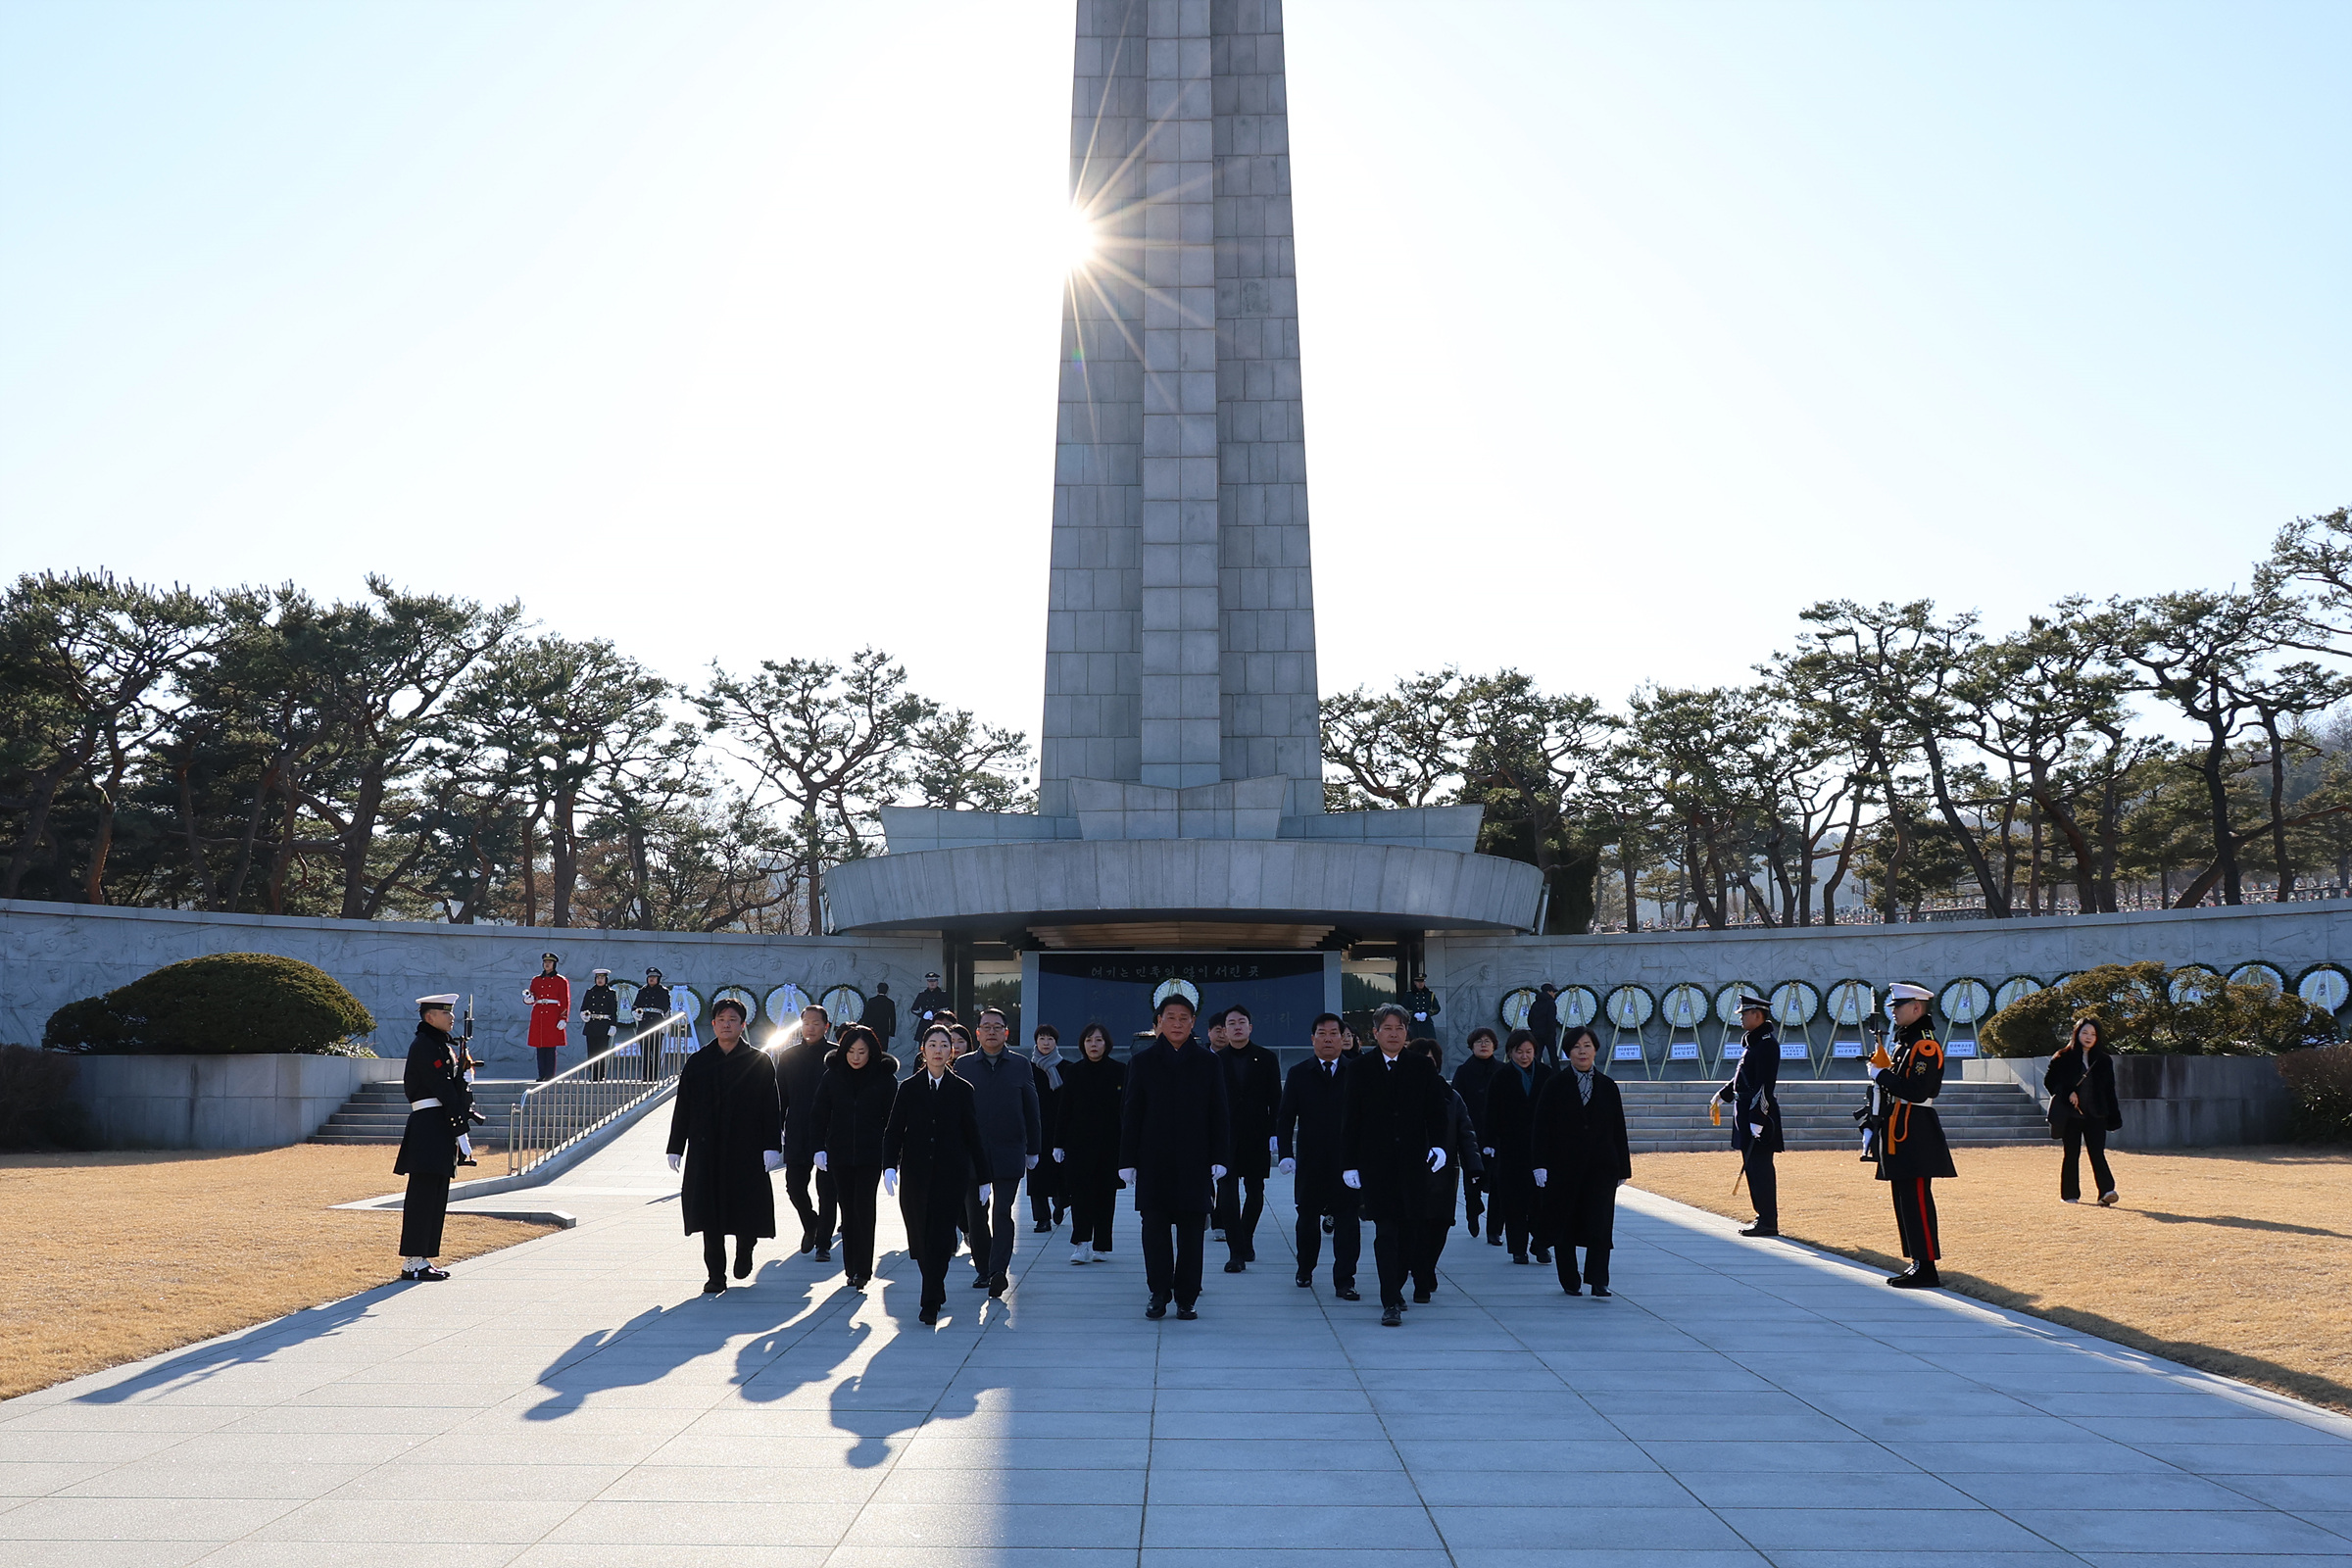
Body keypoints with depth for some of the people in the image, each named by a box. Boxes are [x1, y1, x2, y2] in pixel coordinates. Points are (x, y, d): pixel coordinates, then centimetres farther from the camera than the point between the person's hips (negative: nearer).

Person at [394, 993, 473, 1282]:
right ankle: (412, 1263, -4)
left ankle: (423, 1259, 15)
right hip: (428, 1125, -10)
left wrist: (465, 1107, -4)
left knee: (437, 1195, 11)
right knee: (423, 1193, -8)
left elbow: (455, 1083, 13)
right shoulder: (423, 1045, -9)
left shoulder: (443, 1047, 20)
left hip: (441, 1128, 10)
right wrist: (460, 1115, -16)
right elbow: (440, 1086, -16)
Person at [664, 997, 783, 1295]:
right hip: (706, 1151, 2)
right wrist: (675, 1147, 5)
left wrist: (772, 1147, -8)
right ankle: (716, 1275, 12)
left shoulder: (759, 1062, 2)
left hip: (747, 1149, -2)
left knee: (746, 1208, 1)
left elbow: (772, 1108, -1)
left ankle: (744, 1250, 32)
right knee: (709, 1214, 1)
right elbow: (683, 1108, 9)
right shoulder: (697, 1063, 7)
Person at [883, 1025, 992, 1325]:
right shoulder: (908, 1088, 4)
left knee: (939, 1238, -7)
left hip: (951, 1175, -1)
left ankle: (931, 1303, -1)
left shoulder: (962, 1090, 3)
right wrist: (889, 1166, -13)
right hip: (916, 1174, 2)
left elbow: (973, 1135, 5)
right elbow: (893, 1131, 2)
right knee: (920, 1238, 5)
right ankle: (937, 1291, 27)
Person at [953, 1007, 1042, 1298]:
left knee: (1002, 1213, -10)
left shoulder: (1020, 1066, 4)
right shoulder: (963, 1065, 5)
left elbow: (1031, 1110, 8)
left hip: (1008, 1154, -2)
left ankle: (999, 1270, -15)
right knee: (975, 1214, 8)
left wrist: (1033, 1150, 8)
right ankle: (983, 1269, 21)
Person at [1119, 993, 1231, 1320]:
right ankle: (1159, 1294, 15)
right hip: (1154, 1161, 0)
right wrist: (1128, 1160, -1)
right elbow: (1131, 1115, 4)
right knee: (1155, 1229, 2)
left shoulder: (1207, 1062, 5)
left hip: (1194, 1162, 0)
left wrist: (1218, 1158, -2)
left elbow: (1218, 1113, 5)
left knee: (1191, 1231, 3)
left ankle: (1186, 1298, 13)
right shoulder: (1143, 1061, 5)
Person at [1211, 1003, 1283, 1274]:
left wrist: (1274, 1134, -5)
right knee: (1228, 1193, -7)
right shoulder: (1216, 1061, 3)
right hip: (1225, 1137, -1)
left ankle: (1246, 1240, 30)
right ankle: (1237, 1252, -6)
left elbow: (1275, 1099, 3)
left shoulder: (1267, 1058, 4)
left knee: (1255, 1193, 11)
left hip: (1257, 1137, 1)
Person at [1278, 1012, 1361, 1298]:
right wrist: (1286, 1153, -8)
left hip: (1347, 1160, -1)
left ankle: (1344, 1282, 5)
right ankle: (1305, 1271, 33)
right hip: (1310, 1162, 1)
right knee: (1307, 1219, 13)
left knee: (1347, 1221, -2)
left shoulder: (1356, 1073, 2)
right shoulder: (1299, 1074, 5)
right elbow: (1285, 1118, 3)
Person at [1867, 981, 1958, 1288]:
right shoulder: (1904, 1042, 17)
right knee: (1905, 1200, 12)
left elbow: (1916, 1091, -23)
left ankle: (1926, 1269, -4)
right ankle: (1918, 1263, 19)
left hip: (1914, 1135, -10)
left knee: (1916, 1200, -8)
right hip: (1900, 1135, 10)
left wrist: (1881, 1073, -17)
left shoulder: (1925, 1044, -13)